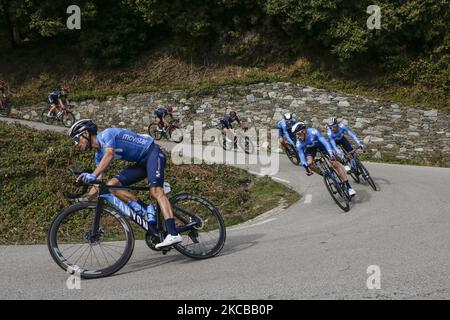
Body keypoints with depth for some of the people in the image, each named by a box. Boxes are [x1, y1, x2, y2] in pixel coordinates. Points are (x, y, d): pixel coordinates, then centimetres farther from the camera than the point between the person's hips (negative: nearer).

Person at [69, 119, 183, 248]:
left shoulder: (106, 134, -16)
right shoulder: (99, 153, 9)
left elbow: (109, 154, -35)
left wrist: (92, 175, -46)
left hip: (152, 153, -8)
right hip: (141, 162, 9)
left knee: (155, 191, -28)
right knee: (112, 185, -8)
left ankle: (173, 234, -38)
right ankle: (148, 212, -12)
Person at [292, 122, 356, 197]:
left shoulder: (313, 132, -37)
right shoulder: (299, 144, -28)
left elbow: (324, 142, -39)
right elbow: (301, 156, -24)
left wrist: (331, 154, -49)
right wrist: (306, 167, -34)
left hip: (320, 144, -2)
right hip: (310, 148, 2)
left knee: (334, 163, -14)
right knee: (310, 163, -28)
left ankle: (348, 186, -11)